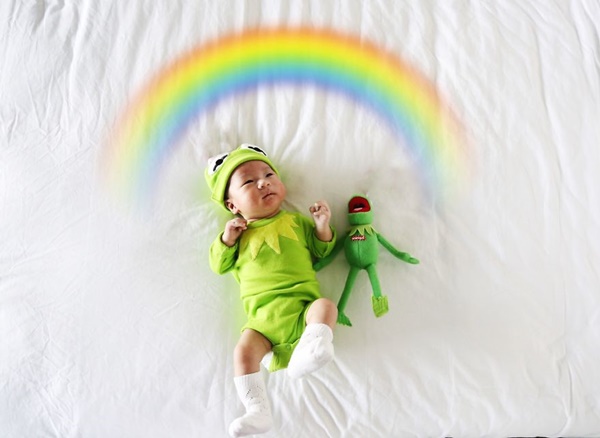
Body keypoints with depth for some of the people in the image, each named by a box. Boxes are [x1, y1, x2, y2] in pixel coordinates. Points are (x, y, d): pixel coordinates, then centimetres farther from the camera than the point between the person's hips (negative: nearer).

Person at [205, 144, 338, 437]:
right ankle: (257, 411, -13)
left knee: (325, 306, -28)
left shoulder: (297, 221, 14)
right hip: (263, 316, 1)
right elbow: (219, 266, 15)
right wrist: (226, 240, -2)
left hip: (302, 307, 0)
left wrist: (322, 227, -1)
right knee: (244, 352, -17)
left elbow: (321, 251, 18)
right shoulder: (239, 233, 15)